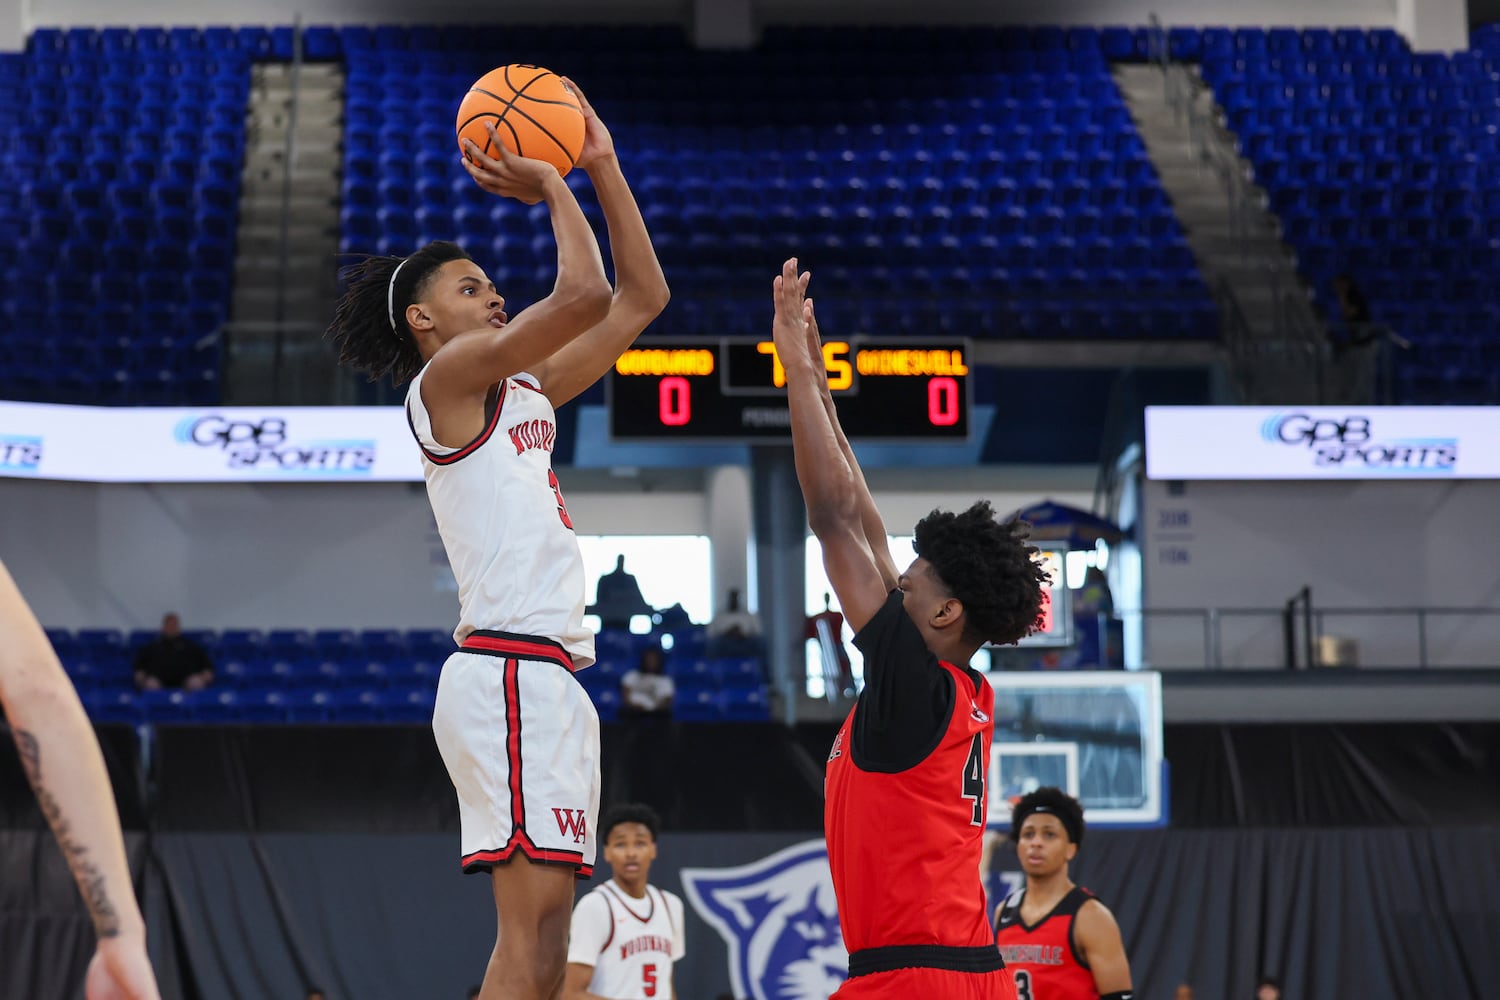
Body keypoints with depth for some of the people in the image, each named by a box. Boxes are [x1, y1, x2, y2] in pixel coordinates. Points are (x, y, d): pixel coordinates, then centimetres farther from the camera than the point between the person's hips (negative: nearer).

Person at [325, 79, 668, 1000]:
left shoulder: (526, 392, 23)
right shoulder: (447, 376, -2)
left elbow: (641, 298, 25)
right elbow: (583, 295, -14)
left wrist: (603, 166, 21)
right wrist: (553, 190, 1)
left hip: (552, 675, 10)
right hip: (509, 670, -10)